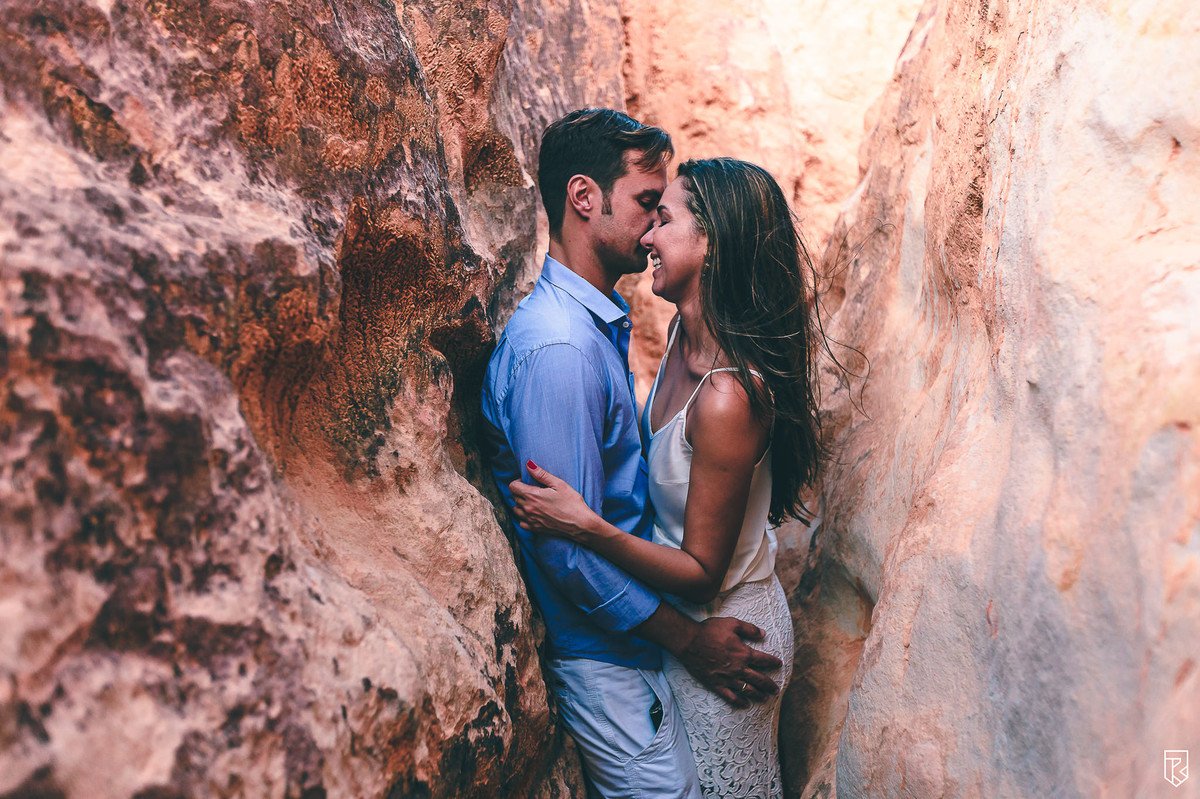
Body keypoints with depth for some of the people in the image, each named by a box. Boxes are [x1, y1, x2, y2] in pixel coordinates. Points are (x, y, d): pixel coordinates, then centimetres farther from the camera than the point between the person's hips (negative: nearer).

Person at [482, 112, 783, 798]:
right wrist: (689, 640, -17)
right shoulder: (555, 349, -26)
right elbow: (569, 547, -27)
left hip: (628, 615, 9)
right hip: (602, 650, -9)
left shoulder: (602, 317, 6)